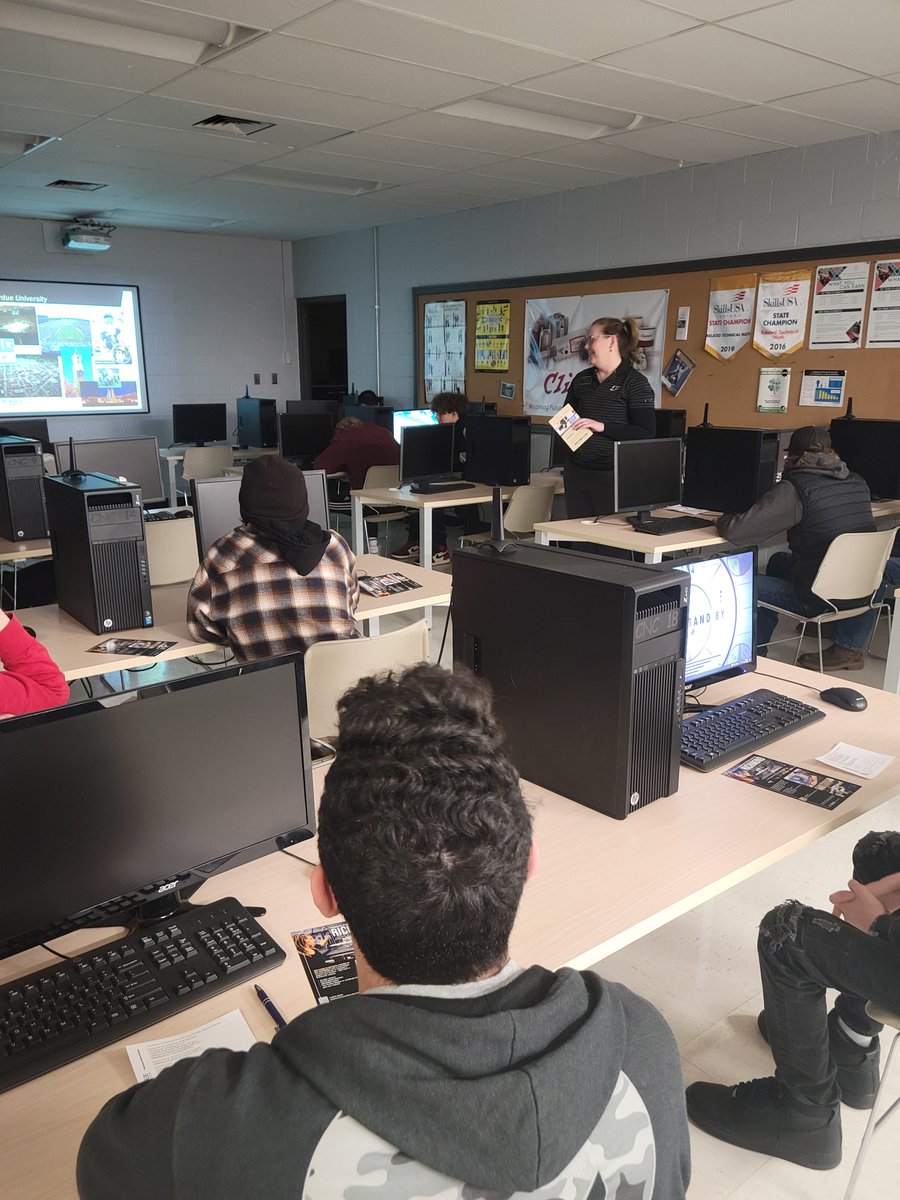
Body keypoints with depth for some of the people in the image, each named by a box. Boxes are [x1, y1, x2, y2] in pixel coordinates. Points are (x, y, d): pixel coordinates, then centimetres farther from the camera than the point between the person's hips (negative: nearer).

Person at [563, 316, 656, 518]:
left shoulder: (635, 382, -5)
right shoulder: (581, 379, 13)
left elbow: (646, 434, -13)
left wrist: (602, 426, -21)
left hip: (612, 477, -5)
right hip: (576, 472, 5)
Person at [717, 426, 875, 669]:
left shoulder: (795, 487, -16)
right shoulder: (858, 484, 5)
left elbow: (737, 532, -20)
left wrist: (723, 521, 3)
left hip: (819, 599, -7)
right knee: (780, 560, 28)